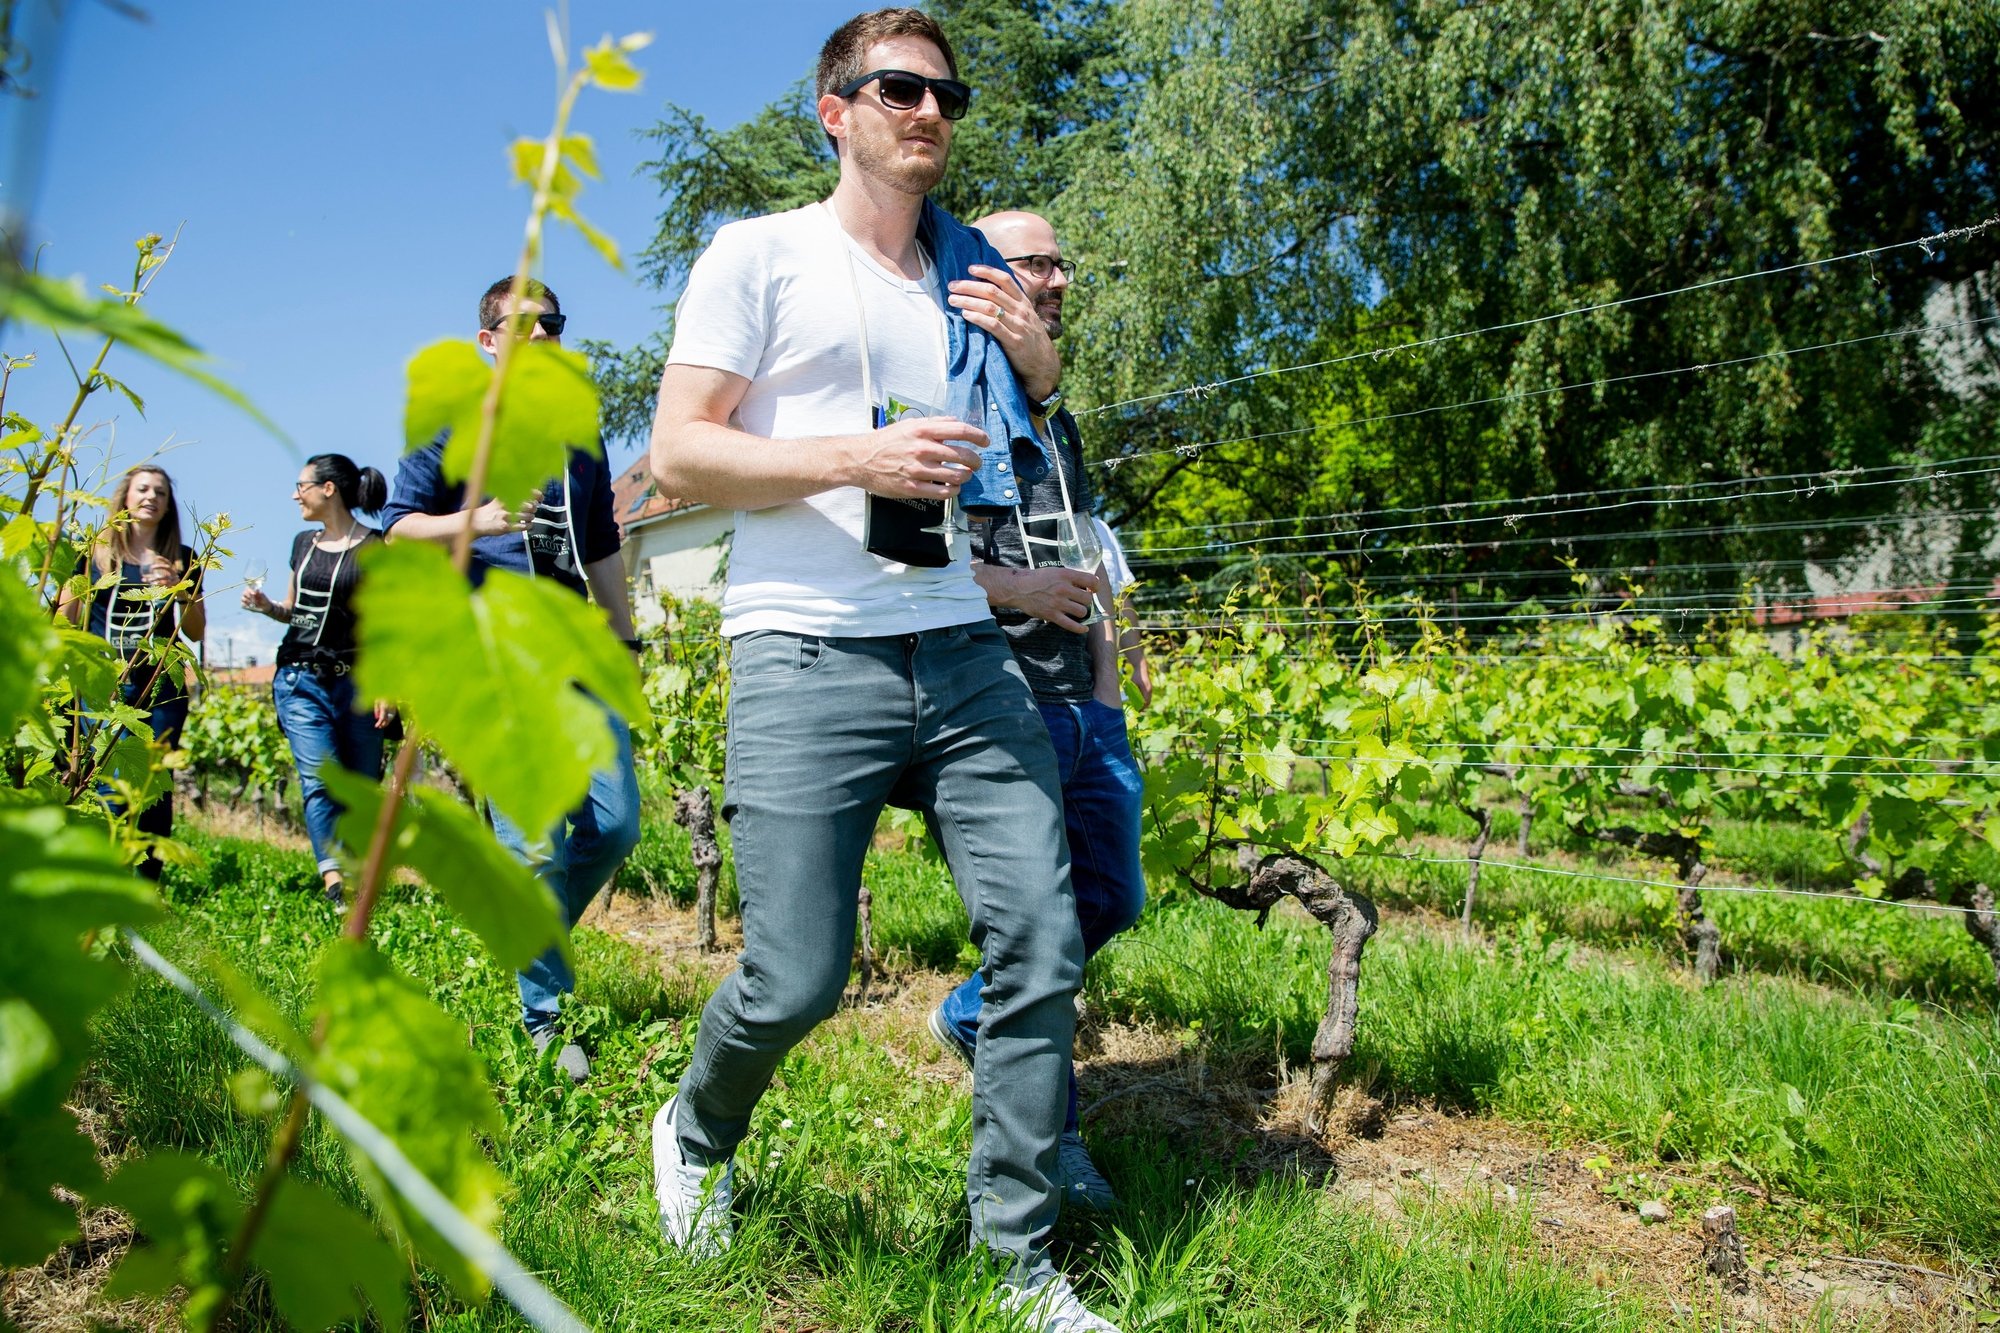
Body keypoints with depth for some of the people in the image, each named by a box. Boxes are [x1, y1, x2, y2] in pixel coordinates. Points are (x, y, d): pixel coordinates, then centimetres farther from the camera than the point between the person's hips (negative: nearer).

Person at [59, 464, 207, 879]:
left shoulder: (181, 560, 14)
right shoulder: (95, 553, 10)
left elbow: (197, 632, 11)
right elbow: (67, 620, 12)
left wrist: (179, 589, -2)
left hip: (163, 685, 1)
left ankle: (148, 885, 4)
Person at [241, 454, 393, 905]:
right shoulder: (303, 543, 15)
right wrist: (266, 606, 5)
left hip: (357, 683, -4)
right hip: (300, 681, 4)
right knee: (318, 779, -12)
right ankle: (334, 881, -20)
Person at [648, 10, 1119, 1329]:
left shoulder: (975, 277, 20)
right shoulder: (761, 254, 5)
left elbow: (1030, 452, 29)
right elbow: (679, 453, -3)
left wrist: (1038, 361, 8)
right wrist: (857, 459, -15)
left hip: (966, 652, 5)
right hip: (807, 660, -5)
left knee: (1041, 948, -1)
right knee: (795, 983, -5)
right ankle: (696, 1135, 31)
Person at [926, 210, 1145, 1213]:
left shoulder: (1054, 418, 22)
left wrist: (1109, 687, 17)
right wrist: (1011, 586, -17)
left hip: (1084, 708, 9)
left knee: (1112, 898, 13)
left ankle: (971, 1018, 34)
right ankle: (1049, 1133, 14)